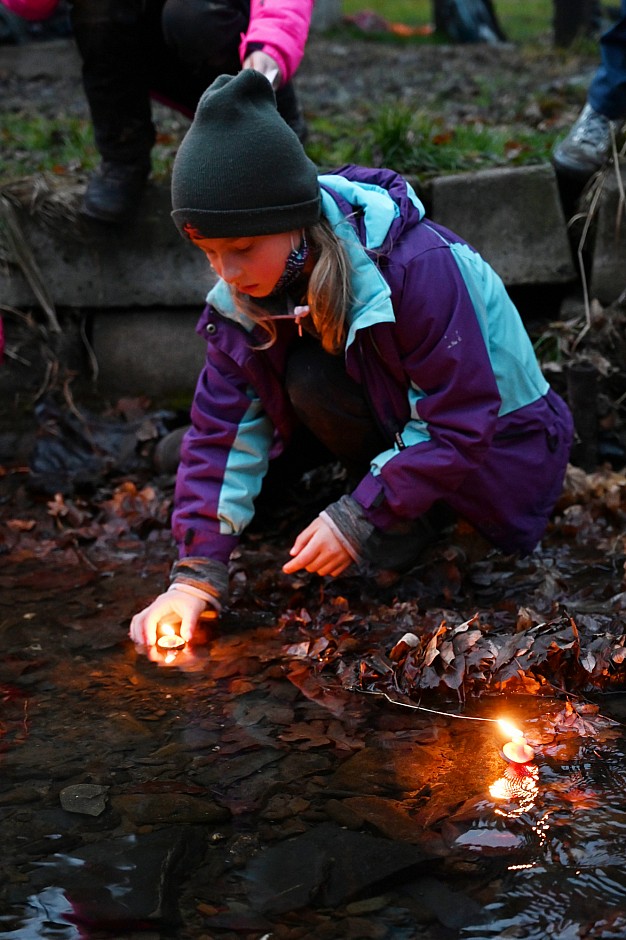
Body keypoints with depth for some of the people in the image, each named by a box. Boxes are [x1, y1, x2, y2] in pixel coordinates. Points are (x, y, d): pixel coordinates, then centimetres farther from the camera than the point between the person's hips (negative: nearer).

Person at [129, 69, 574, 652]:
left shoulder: (417, 266, -33)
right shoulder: (242, 294, -14)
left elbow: (461, 423, -28)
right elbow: (224, 426, -12)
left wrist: (359, 520, -28)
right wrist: (197, 572, -20)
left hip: (495, 444, -7)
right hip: (392, 419, 7)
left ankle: (423, 515, -6)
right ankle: (390, 490, -1)